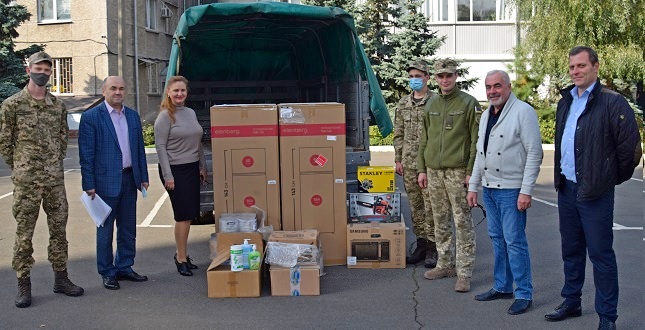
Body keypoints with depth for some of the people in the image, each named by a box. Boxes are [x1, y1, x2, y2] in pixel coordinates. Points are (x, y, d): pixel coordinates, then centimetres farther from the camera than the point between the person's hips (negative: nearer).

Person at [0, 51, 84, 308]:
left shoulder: (58, 106, 8)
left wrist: (54, 164, 13)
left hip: (55, 179, 4)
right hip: (26, 181, -4)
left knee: (59, 228, 10)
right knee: (24, 232, 2)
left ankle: (61, 278, 21)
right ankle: (24, 284, 10)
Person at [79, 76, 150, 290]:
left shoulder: (133, 116, 10)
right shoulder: (91, 117, -6)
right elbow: (86, 154, -8)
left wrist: (143, 177, 9)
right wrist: (89, 184, -12)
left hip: (129, 179, 5)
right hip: (106, 181, -5)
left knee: (128, 228, 13)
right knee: (105, 230, 4)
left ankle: (124, 268, 25)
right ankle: (107, 273, 15)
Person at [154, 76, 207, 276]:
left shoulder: (191, 113, 12)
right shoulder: (165, 116, -8)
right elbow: (160, 146, -11)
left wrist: (202, 166, 15)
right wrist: (167, 175, -15)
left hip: (192, 169, 7)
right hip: (175, 170, -7)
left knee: (189, 214, 9)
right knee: (183, 215, -5)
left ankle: (181, 254, 22)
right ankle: (181, 258, 6)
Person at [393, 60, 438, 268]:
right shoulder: (403, 104, 13)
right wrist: (398, 159, 10)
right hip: (409, 163, 5)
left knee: (431, 206, -3)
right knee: (415, 205, 10)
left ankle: (432, 248, 5)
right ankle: (421, 244, 20)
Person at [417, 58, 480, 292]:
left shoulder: (468, 103, -3)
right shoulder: (431, 105, 13)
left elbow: (476, 141, -6)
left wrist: (471, 172, -12)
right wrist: (422, 169, 11)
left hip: (458, 172, -5)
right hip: (434, 172, 6)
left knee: (463, 223, -3)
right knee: (440, 222, 12)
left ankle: (464, 273, 2)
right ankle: (445, 265, 24)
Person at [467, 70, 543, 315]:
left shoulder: (523, 112, -11)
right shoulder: (486, 115, 13)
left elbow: (534, 154, -15)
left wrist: (526, 191, -19)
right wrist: (473, 186, 17)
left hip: (511, 189, -8)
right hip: (489, 188, 8)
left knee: (514, 241, -4)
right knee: (497, 239, 14)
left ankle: (524, 294, 6)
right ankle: (502, 287, 26)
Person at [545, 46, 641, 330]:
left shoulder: (612, 102, -11)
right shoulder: (566, 102, 12)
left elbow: (630, 147, -12)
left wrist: (614, 178, -1)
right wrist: (561, 178, 16)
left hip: (595, 192, -7)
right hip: (566, 188, 7)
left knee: (600, 254, -1)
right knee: (571, 250, 17)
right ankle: (571, 302, 31)